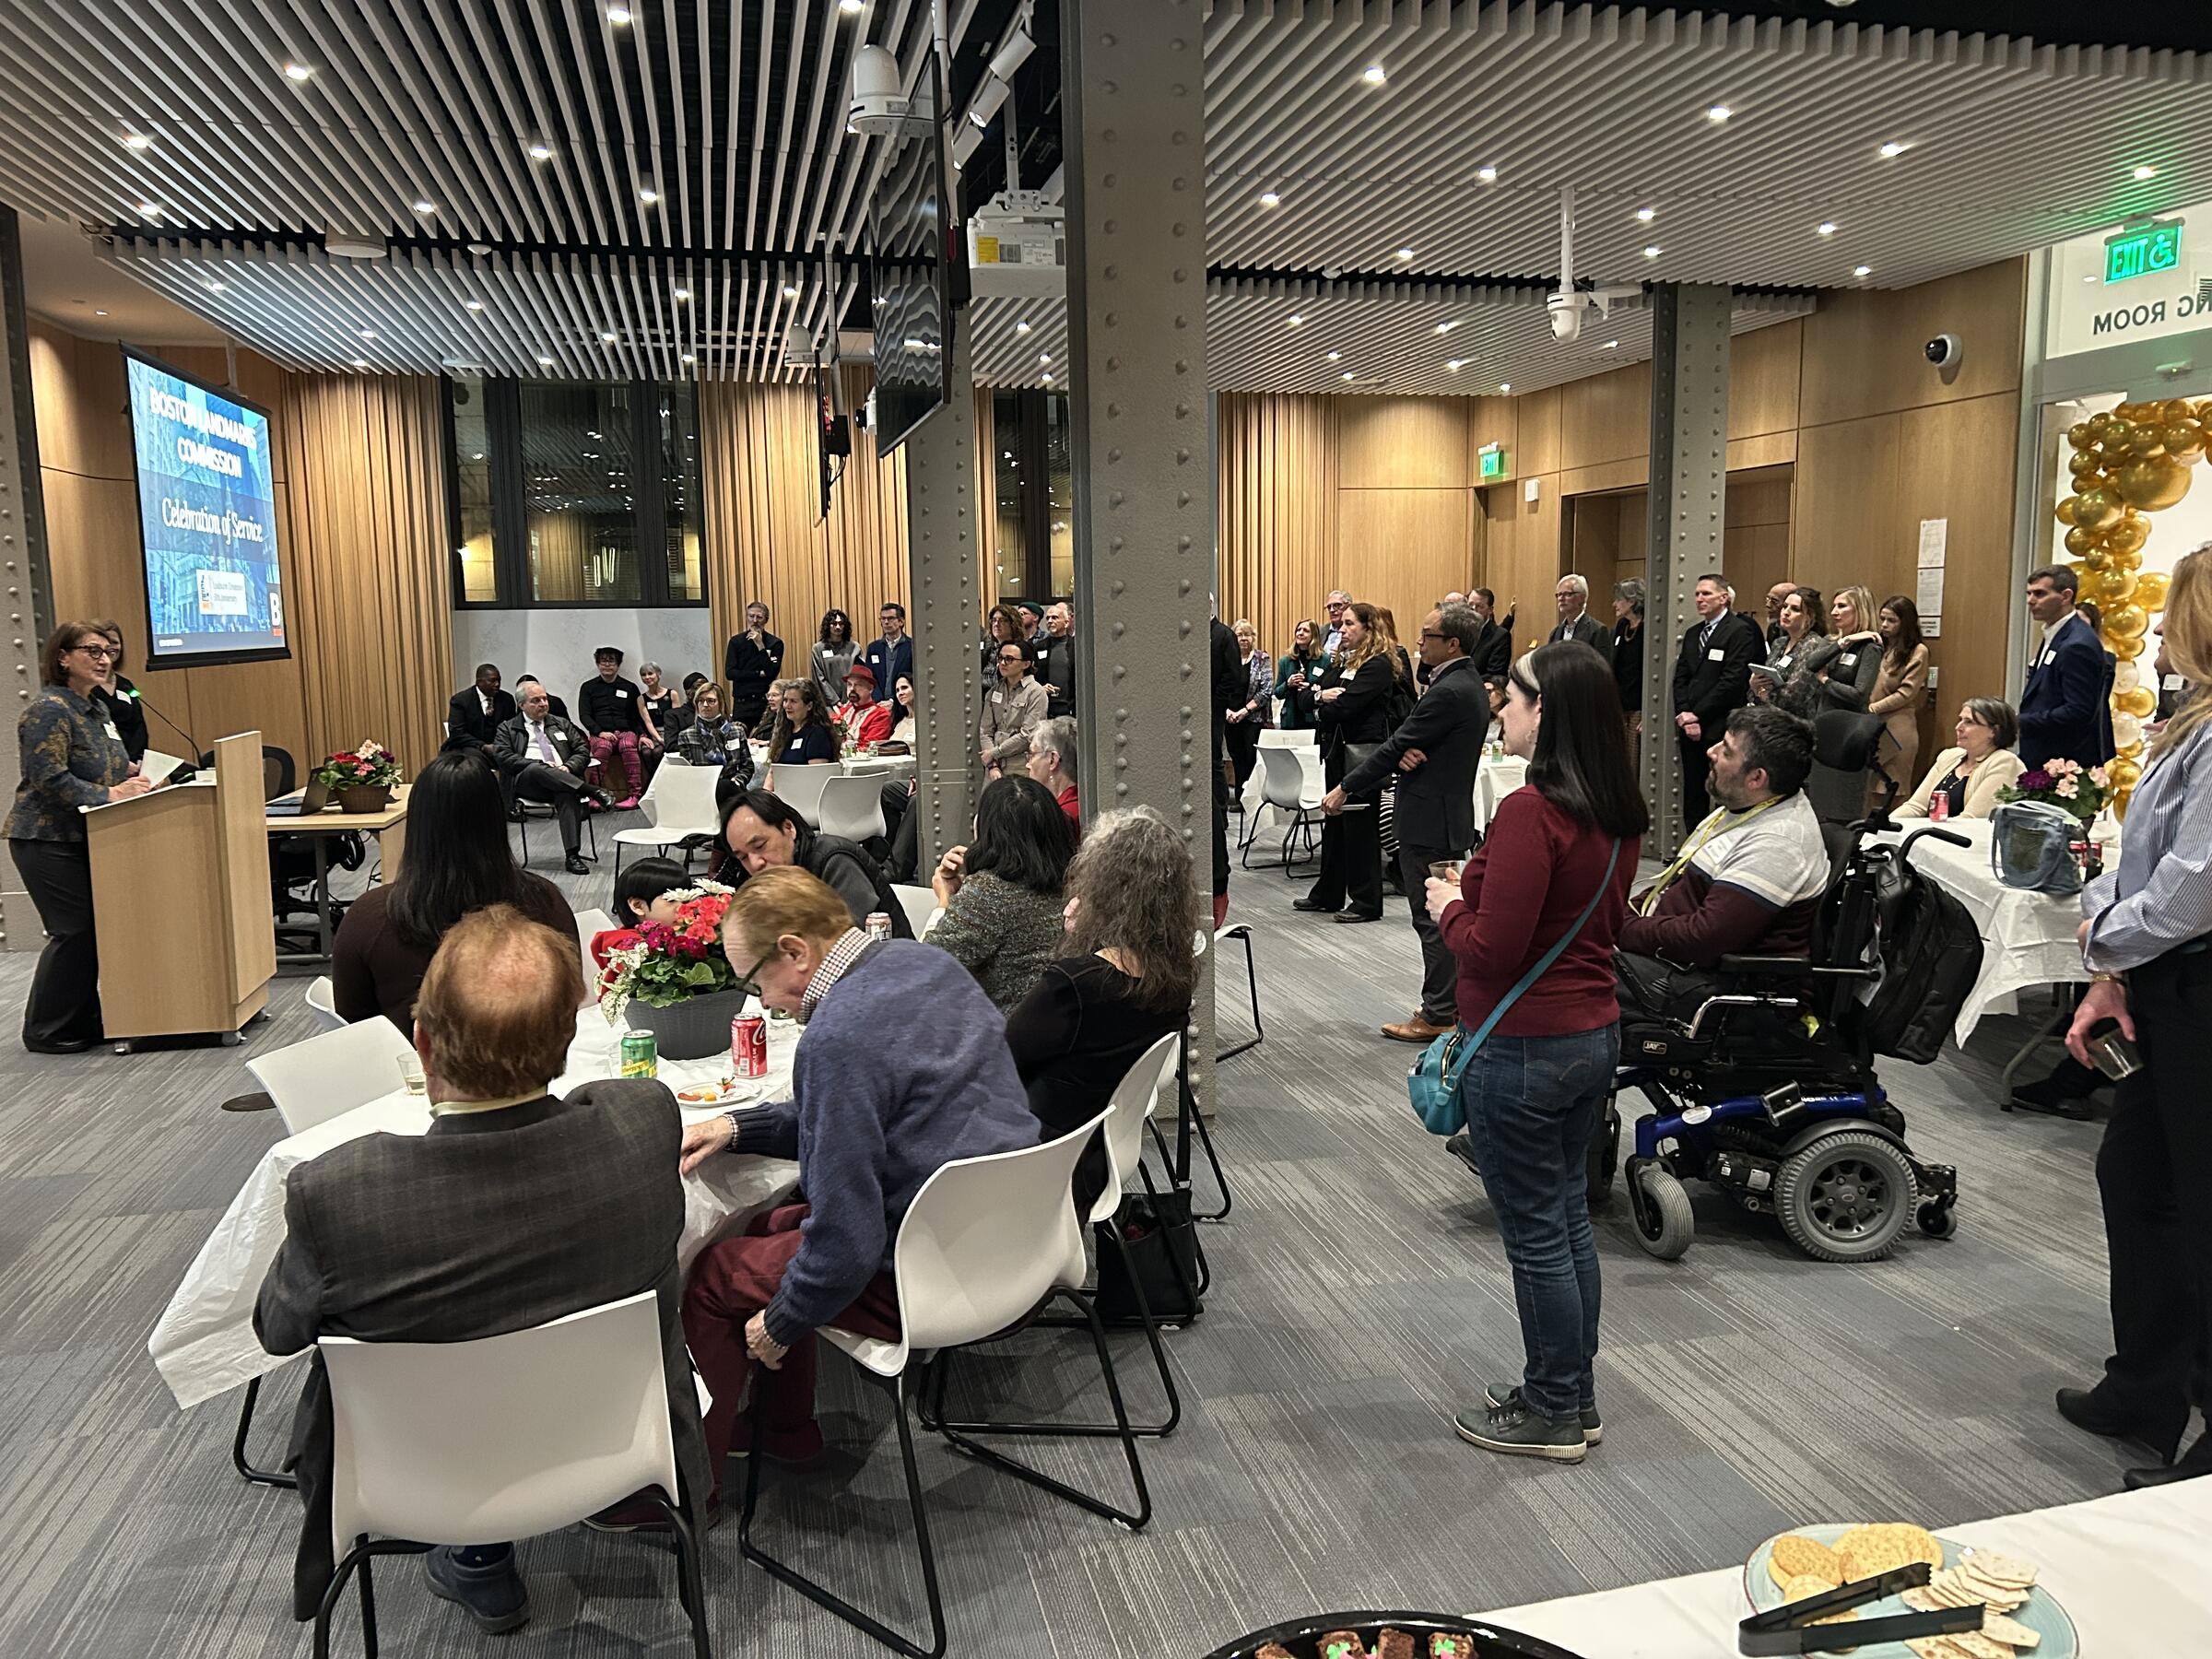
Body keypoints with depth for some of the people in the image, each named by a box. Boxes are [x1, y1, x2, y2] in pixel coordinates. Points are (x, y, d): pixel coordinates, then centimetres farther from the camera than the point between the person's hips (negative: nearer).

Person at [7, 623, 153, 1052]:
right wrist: (110, 793, -24)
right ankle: (46, 1032, 5)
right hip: (48, 841, -9)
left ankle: (83, 1021, 20)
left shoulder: (90, 709, 14)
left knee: (90, 929, 10)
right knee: (73, 932, -6)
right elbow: (50, 779, -23)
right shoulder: (48, 710, -15)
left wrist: (129, 776, 6)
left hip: (82, 839, 9)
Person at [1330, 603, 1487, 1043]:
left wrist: (1345, 788, -8)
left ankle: (1438, 1017, 5)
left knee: (1433, 919, -3)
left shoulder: (1449, 692, -20)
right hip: (1451, 814, 10)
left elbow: (1397, 746, -17)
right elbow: (1407, 741, 12)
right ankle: (1445, 1006, 24)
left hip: (1431, 822, -10)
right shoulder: (1469, 685, 13)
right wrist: (1406, 754, -12)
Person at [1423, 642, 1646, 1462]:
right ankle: (1574, 1395, 33)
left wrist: (1449, 907, -5)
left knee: (1535, 1234, 6)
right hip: (1594, 1034, 9)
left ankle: (1552, 1416, 21)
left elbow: (1493, 950, -24)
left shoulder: (1530, 812, -23)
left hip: (1523, 1049, -9)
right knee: (1568, 1218, 20)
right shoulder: (1619, 814, 4)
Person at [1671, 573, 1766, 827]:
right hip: (1691, 728, 7)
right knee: (1693, 799, 9)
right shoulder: (1692, 633, 18)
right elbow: (1681, 677, 13)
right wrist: (1684, 715, -2)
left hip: (1720, 728, -7)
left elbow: (1733, 680, -13)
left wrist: (1698, 715, -12)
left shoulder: (1740, 631, -5)